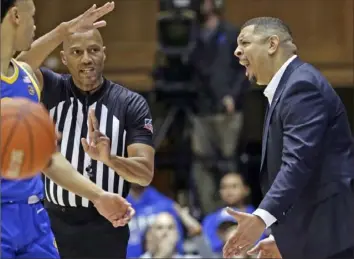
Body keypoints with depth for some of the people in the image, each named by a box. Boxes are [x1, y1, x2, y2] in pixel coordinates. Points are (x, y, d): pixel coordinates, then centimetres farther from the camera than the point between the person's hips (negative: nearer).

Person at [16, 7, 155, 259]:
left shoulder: (131, 104, -3)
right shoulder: (51, 91, 1)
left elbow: (146, 173, -10)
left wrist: (109, 159, -30)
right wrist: (63, 31, -30)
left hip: (105, 228, -1)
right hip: (54, 222, 1)